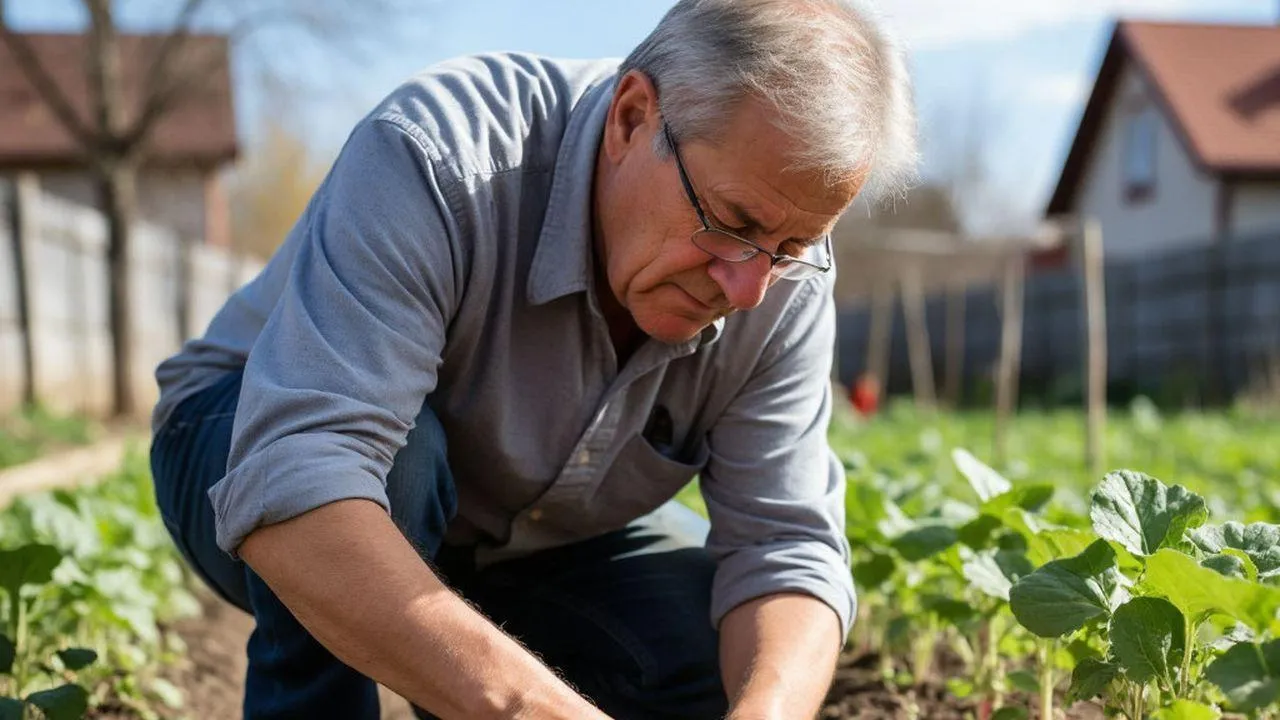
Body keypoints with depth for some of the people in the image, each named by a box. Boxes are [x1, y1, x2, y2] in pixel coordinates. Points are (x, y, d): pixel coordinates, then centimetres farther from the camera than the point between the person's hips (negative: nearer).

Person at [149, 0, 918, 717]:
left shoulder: (784, 282, -19)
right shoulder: (431, 160, -36)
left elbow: (785, 545, -20)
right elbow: (293, 485, -46)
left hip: (542, 536, 4)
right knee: (398, 456, -37)